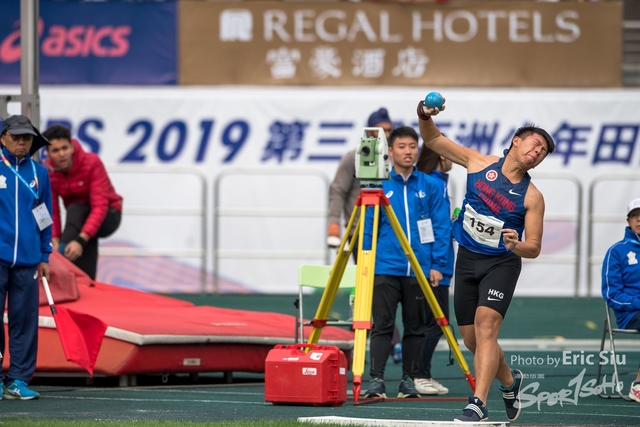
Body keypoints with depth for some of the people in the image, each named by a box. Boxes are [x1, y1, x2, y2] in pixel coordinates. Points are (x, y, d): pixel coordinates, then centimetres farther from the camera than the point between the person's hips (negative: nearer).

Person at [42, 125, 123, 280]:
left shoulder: (92, 163, -26)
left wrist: (81, 240, -44)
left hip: (108, 216, -4)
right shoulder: (47, 172, -14)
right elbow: (52, 212, -13)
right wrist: (55, 241, -32)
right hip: (81, 220, 4)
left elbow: (100, 206, -32)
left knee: (75, 210, -35)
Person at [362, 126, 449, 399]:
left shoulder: (430, 186, 4)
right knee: (382, 325, -6)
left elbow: (441, 227, 4)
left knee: (415, 327, 7)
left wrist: (437, 264, -2)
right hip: (385, 268, -1)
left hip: (420, 270, 1)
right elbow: (368, 227, 6)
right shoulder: (379, 186, 3)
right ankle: (376, 380, -8)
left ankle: (409, 381, 14)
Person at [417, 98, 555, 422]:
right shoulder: (479, 163, 0)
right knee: (472, 340, 8)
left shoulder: (532, 197, -7)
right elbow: (433, 140, 4)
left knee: (485, 326, -23)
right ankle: (509, 381, 36)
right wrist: (425, 117, -17)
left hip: (502, 263, -4)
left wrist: (516, 245, -29)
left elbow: (534, 248, -6)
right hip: (467, 260, 4)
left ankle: (478, 403, -28)